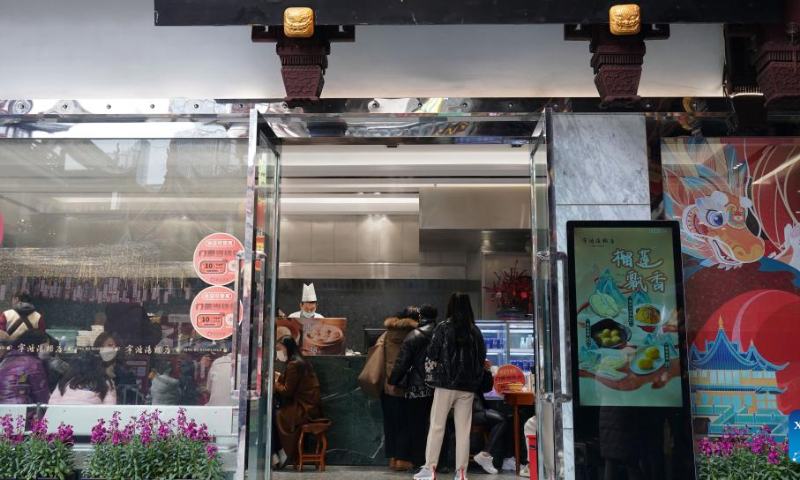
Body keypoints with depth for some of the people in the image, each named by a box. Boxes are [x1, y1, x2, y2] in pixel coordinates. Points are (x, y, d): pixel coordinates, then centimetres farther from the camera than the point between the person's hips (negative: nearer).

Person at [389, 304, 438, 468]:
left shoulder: (413, 336, -7)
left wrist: (393, 381, 2)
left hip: (418, 389, -3)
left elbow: (402, 362, -8)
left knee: (417, 426, 6)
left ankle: (419, 462, 8)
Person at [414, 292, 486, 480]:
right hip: (467, 386, 3)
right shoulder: (475, 331, 7)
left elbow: (432, 356, -4)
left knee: (436, 426, 4)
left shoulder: (443, 327, -3)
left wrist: (430, 378, 8)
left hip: (446, 383, -3)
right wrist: (475, 382, 15)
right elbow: (482, 359, 9)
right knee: (463, 430, 6)